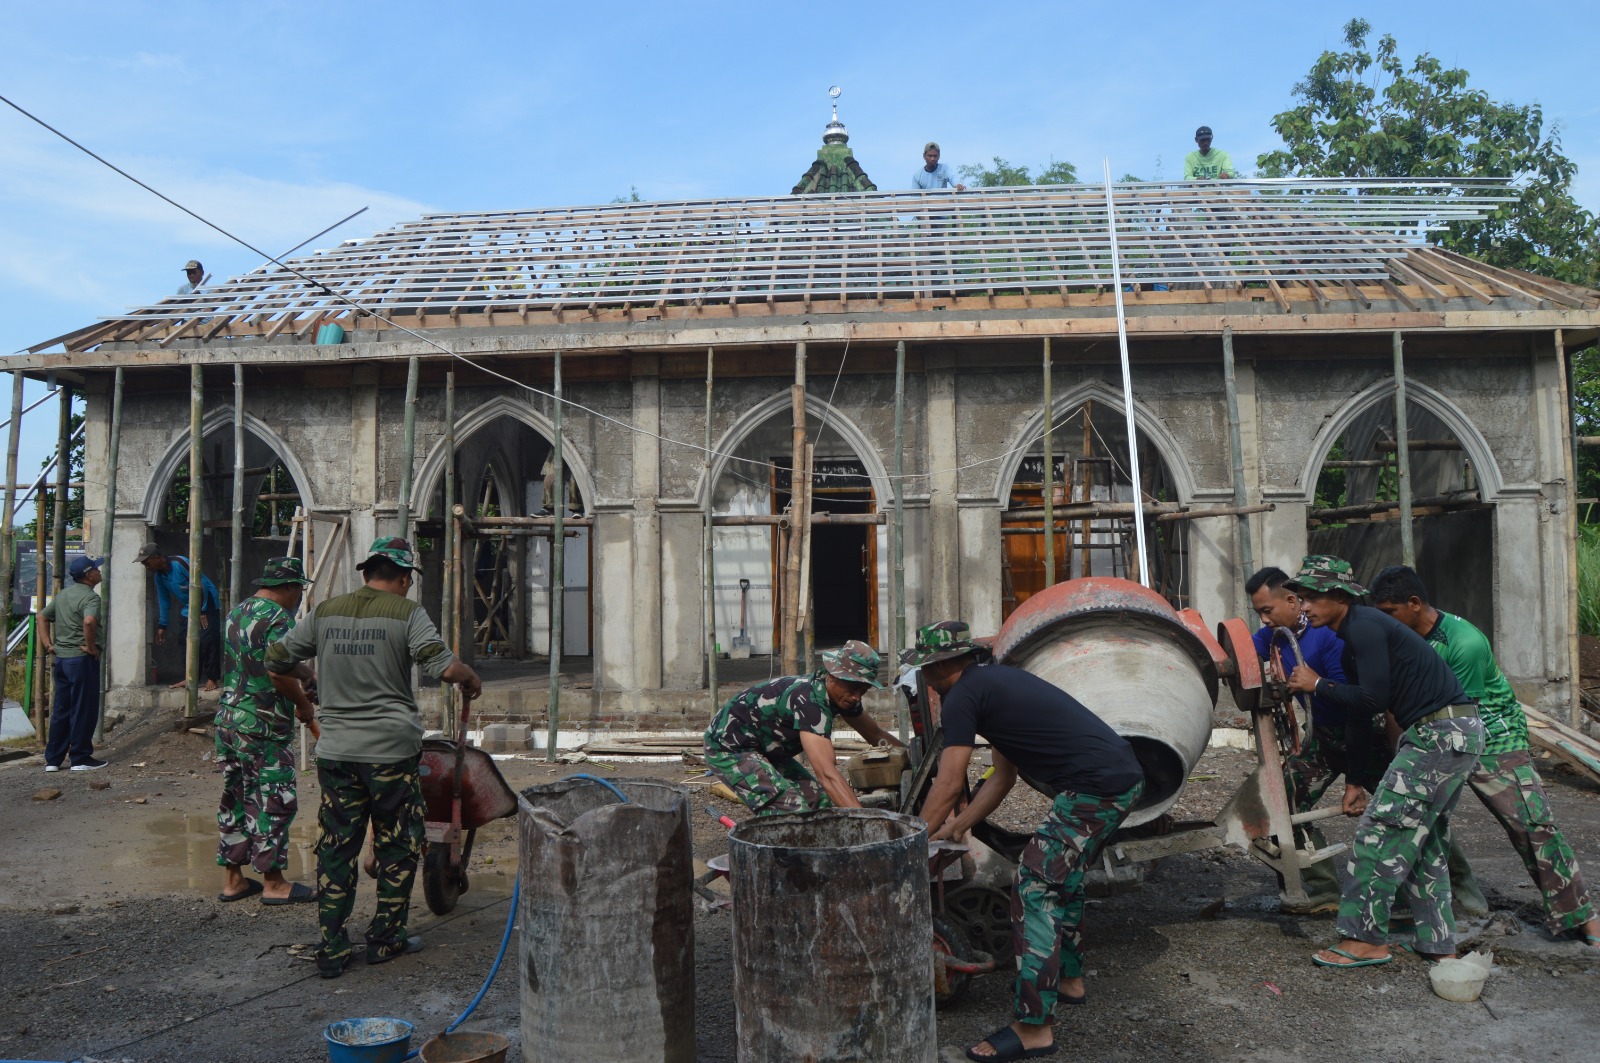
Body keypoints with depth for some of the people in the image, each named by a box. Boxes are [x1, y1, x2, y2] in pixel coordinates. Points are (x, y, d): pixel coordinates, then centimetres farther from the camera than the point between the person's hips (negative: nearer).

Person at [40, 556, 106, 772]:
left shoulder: (62, 594, 14)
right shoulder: (90, 597, -14)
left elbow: (42, 617, 19)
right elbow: (89, 621, -32)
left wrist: (48, 644, 14)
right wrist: (91, 646, -20)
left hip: (61, 658, 8)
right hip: (82, 659, -8)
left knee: (61, 710, 14)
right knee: (84, 710, 0)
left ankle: (53, 759, 17)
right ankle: (80, 758, 5)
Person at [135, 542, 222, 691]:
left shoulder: (180, 564, -24)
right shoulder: (159, 575, 2)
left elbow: (202, 584, -22)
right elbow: (163, 600, 13)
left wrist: (202, 611, -19)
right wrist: (161, 626, 13)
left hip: (207, 603, -8)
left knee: (207, 641, -14)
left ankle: (211, 679, -12)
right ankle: (189, 677, 13)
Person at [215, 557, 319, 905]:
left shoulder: (235, 613, 14)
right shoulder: (279, 618, -14)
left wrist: (306, 673, 18)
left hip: (227, 717, 9)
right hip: (263, 726, -9)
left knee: (234, 797, 14)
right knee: (273, 801, 0)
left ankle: (232, 878, 22)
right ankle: (273, 883, 6)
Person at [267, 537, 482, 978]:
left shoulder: (325, 612, 8)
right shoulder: (407, 614, -6)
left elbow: (276, 663, 14)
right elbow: (444, 666, -18)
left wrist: (301, 701, 30)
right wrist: (471, 680, 2)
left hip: (335, 751, 4)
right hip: (392, 749, -4)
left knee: (335, 847, 11)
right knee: (398, 845, 12)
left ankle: (331, 949, 13)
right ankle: (385, 938, 20)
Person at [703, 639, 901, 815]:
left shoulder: (843, 695, -5)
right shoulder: (810, 701, -34)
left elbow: (876, 735, 10)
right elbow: (827, 774, -43)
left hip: (765, 749, 9)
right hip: (728, 748, -9)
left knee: (820, 801, -2)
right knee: (793, 812, -24)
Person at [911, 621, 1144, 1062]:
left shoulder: (962, 697, -8)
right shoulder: (996, 682, 21)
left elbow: (948, 785, -8)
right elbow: (1003, 777, 24)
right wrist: (956, 828, 27)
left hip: (1094, 790, -10)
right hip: (1125, 777, 10)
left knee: (1035, 890, -6)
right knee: (1064, 876, 26)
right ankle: (1069, 979, 41)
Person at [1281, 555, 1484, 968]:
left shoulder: (1364, 627, -14)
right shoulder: (1353, 636, 18)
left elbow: (1372, 700, -21)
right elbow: (1358, 712, 19)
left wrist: (1317, 685, -7)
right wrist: (1355, 781, 19)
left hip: (1441, 735, -11)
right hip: (1457, 734, 11)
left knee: (1379, 831, -7)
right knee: (1423, 843, 17)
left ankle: (1367, 940, -1)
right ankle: (1438, 946, 24)